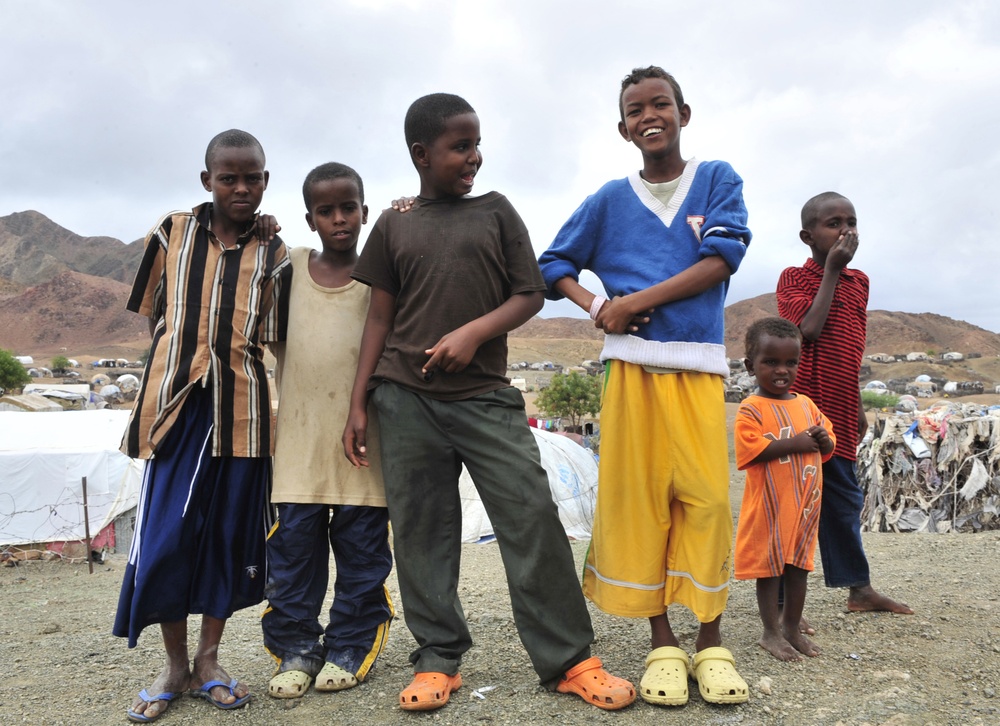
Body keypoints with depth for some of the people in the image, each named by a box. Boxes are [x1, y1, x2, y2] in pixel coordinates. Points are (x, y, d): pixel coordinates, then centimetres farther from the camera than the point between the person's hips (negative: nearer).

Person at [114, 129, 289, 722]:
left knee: (231, 532, 6)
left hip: (240, 408, 0)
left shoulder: (275, 255, 8)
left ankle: (209, 660, 22)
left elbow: (277, 336, 9)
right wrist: (189, 351, 5)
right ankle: (176, 665, 17)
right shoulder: (172, 233, 9)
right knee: (165, 535, -1)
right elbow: (154, 311, 14)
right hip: (177, 400, 0)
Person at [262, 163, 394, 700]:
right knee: (293, 546, 5)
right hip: (300, 436, 2)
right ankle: (295, 647, 19)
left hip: (361, 436, -1)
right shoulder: (290, 266, 8)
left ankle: (351, 647, 20)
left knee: (361, 547, 5)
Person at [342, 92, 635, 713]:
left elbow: (531, 294, 6)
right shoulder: (393, 226, 11)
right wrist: (357, 403, 6)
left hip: (486, 395, -1)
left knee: (533, 516, -6)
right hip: (406, 398, 1)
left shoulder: (496, 211, 9)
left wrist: (474, 332, -12)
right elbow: (380, 318, 11)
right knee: (421, 530, 4)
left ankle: (569, 660, 5)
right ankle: (438, 660, 18)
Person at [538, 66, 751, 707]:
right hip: (631, 364, 1)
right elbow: (555, 264, 16)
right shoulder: (610, 200, 14)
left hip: (700, 365, -1)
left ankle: (712, 642, 9)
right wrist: (597, 307, -4)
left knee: (707, 496, -5)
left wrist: (634, 301, -9)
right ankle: (663, 643, 12)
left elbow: (723, 258, -4)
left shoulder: (718, 180, 10)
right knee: (638, 497, 0)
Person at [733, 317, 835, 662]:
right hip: (769, 504, -6)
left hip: (806, 503, 6)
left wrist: (823, 439, -8)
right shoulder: (751, 409, -11)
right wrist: (795, 443, -23)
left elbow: (829, 444, 16)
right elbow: (749, 449, -23)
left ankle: (793, 628, 29)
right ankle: (771, 632, 18)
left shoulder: (806, 404, 10)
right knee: (769, 568, 5)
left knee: (799, 565, 15)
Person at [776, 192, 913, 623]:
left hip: (839, 414, 7)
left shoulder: (859, 281, 14)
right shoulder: (794, 278, -4)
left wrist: (857, 407, 21)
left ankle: (859, 588, 33)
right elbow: (809, 331, -20)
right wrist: (831, 271, -14)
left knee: (845, 501, 18)